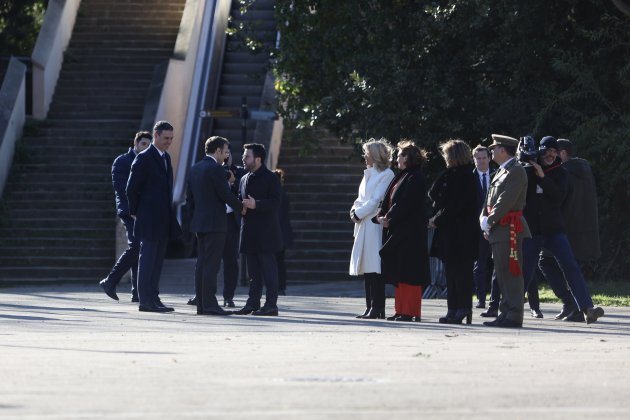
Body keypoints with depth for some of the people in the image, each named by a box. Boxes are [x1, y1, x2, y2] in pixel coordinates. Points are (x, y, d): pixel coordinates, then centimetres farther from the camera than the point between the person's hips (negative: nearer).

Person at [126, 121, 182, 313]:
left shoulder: (166, 158, 15)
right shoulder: (144, 159, -11)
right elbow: (131, 189, -10)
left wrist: (169, 214, 16)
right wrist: (136, 212, -5)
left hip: (163, 222, 8)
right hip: (149, 221, -8)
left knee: (157, 261, 10)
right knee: (147, 259, -6)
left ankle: (153, 298, 14)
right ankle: (145, 300, -4)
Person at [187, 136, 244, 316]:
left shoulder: (195, 168, 12)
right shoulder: (216, 169, -13)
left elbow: (190, 197, 16)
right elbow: (226, 195, -14)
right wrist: (241, 207, 1)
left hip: (199, 222, 8)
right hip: (215, 223, -8)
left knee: (201, 263, 9)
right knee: (211, 264, -8)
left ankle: (201, 304, 10)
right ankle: (210, 304, -10)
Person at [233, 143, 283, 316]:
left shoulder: (270, 178, -5)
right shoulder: (244, 179, 18)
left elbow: (275, 203, -13)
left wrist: (256, 205, -23)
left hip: (266, 233, -7)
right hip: (250, 233, 7)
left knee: (268, 269, -6)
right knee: (253, 271, 9)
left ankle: (271, 305, -5)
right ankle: (253, 303, 12)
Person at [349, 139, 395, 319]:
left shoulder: (386, 174, -6)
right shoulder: (368, 174, 20)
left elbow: (376, 200, -12)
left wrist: (359, 213, -9)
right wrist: (354, 210, 1)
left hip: (376, 225, -8)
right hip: (364, 226, 8)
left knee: (375, 268, -9)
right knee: (366, 270, 6)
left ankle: (377, 308, -9)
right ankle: (370, 307, 8)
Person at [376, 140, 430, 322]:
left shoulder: (415, 178, -11)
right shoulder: (401, 176, 17)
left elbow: (405, 204, -19)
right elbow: (389, 200, 16)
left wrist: (389, 219, -15)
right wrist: (381, 216, 0)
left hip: (410, 231, -10)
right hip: (396, 231, 10)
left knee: (408, 272, -8)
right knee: (398, 272, 10)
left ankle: (411, 311, -6)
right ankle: (401, 310, 15)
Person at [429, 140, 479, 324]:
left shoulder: (465, 176, -12)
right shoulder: (450, 175, 16)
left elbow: (455, 205, -17)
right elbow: (433, 194, 18)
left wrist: (437, 220, -11)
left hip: (461, 233, -9)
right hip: (448, 231, 9)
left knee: (461, 271, -7)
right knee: (450, 271, 9)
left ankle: (463, 309, -5)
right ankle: (453, 310, 12)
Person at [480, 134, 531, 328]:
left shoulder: (516, 171, -11)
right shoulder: (501, 172, 20)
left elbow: (506, 201, -18)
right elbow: (490, 199, 20)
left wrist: (489, 222, -13)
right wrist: (484, 219, 4)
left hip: (510, 229, -10)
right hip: (498, 231, 10)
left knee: (511, 272, -9)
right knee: (501, 273, 11)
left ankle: (514, 316, -9)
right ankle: (506, 313, 15)